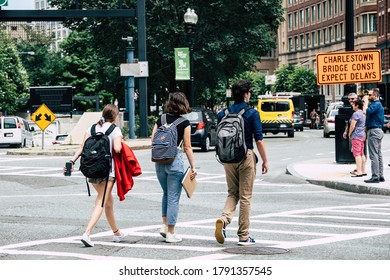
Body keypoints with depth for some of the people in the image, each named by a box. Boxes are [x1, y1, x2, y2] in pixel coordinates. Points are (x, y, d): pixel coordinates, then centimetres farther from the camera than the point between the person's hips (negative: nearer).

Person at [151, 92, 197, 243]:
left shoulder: (161, 119, 6)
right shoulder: (184, 122, -6)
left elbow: (153, 141, 4)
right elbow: (187, 147, -6)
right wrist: (193, 167, -1)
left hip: (159, 161, 5)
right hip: (175, 160, -4)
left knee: (166, 194, 23)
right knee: (173, 197, 3)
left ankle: (164, 225, 16)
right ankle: (171, 233, 7)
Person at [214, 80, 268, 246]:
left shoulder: (223, 114, 5)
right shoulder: (252, 113, -8)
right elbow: (259, 139, -9)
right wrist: (265, 161, -1)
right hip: (246, 157, -4)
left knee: (232, 193, 16)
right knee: (245, 196, 4)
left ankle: (223, 220, -12)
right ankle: (244, 236, 8)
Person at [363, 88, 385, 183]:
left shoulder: (376, 105, -16)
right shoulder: (378, 104, 18)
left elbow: (365, 111, -29)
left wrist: (366, 101, -16)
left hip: (374, 131, -11)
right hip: (378, 130, 11)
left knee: (374, 155, -10)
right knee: (378, 154, 12)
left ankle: (375, 177, -12)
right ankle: (380, 176, 15)